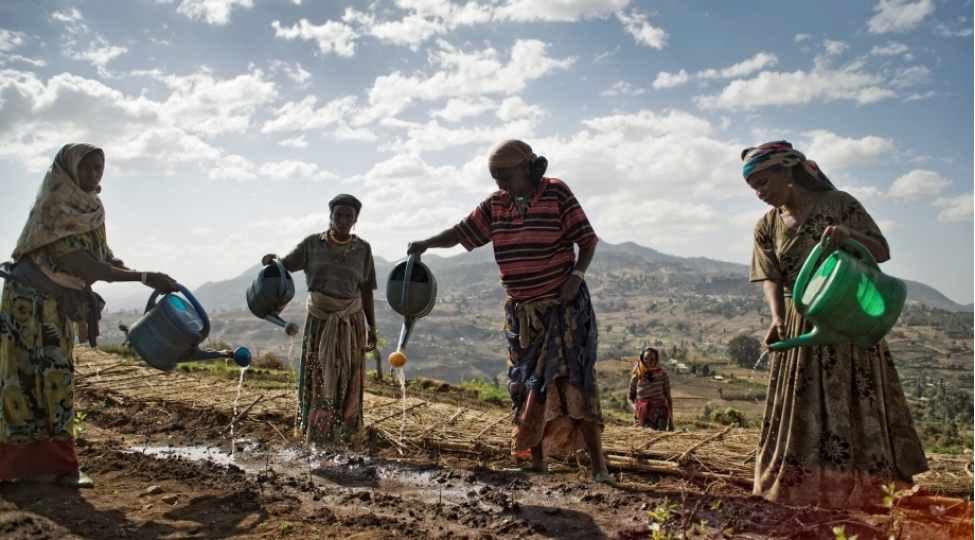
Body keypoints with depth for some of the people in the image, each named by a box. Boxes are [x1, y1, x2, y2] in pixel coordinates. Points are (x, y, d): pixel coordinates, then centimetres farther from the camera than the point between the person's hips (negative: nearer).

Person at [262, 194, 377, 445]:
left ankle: (342, 438, 14)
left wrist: (372, 327, 4)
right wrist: (271, 260, -26)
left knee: (347, 385, 4)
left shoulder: (363, 249, 3)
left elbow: (366, 292, 5)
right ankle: (314, 440, 10)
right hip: (319, 321, 0)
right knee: (316, 381, 1)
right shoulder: (312, 244, 1)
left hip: (351, 322, 1)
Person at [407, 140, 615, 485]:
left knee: (575, 381, -11)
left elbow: (587, 240, -6)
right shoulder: (494, 205, 5)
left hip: (563, 306, -5)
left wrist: (576, 276, -20)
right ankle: (537, 463, 18)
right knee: (526, 385, 7)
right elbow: (461, 233, 4)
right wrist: (427, 242, -13)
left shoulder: (556, 193, -8)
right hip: (521, 311, 5)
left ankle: (598, 466, -5)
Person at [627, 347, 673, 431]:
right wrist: (635, 407, -10)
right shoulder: (636, 378, 2)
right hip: (642, 417, 0)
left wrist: (671, 421, 4)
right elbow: (630, 398, 13)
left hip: (660, 415, 0)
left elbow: (668, 398, 5)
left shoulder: (662, 375, 0)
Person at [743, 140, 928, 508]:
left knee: (857, 405, -1)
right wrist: (777, 319, -20)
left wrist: (849, 234, -26)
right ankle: (801, 490, 13)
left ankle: (868, 491, 7)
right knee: (800, 409, 4)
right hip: (801, 329, 3)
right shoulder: (767, 227, 5)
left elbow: (882, 252, -5)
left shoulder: (837, 204, -5)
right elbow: (771, 279, -1)